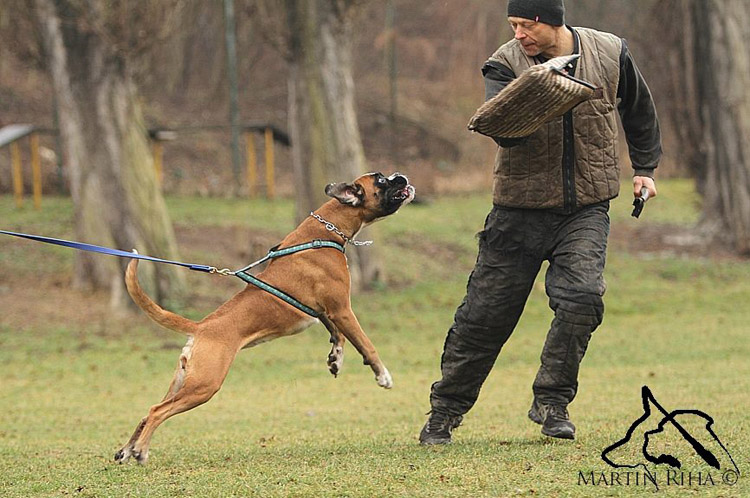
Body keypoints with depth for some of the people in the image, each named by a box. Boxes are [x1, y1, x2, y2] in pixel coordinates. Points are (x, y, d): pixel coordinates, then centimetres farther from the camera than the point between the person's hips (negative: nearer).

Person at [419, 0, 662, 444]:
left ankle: (552, 403, -4)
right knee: (486, 312, 1)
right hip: (521, 208, -1)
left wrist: (645, 168, 22)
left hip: (586, 210, 1)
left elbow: (639, 109, 19)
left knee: (581, 297, -21)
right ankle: (445, 412, 17)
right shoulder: (506, 65, -7)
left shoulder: (610, 54, -1)